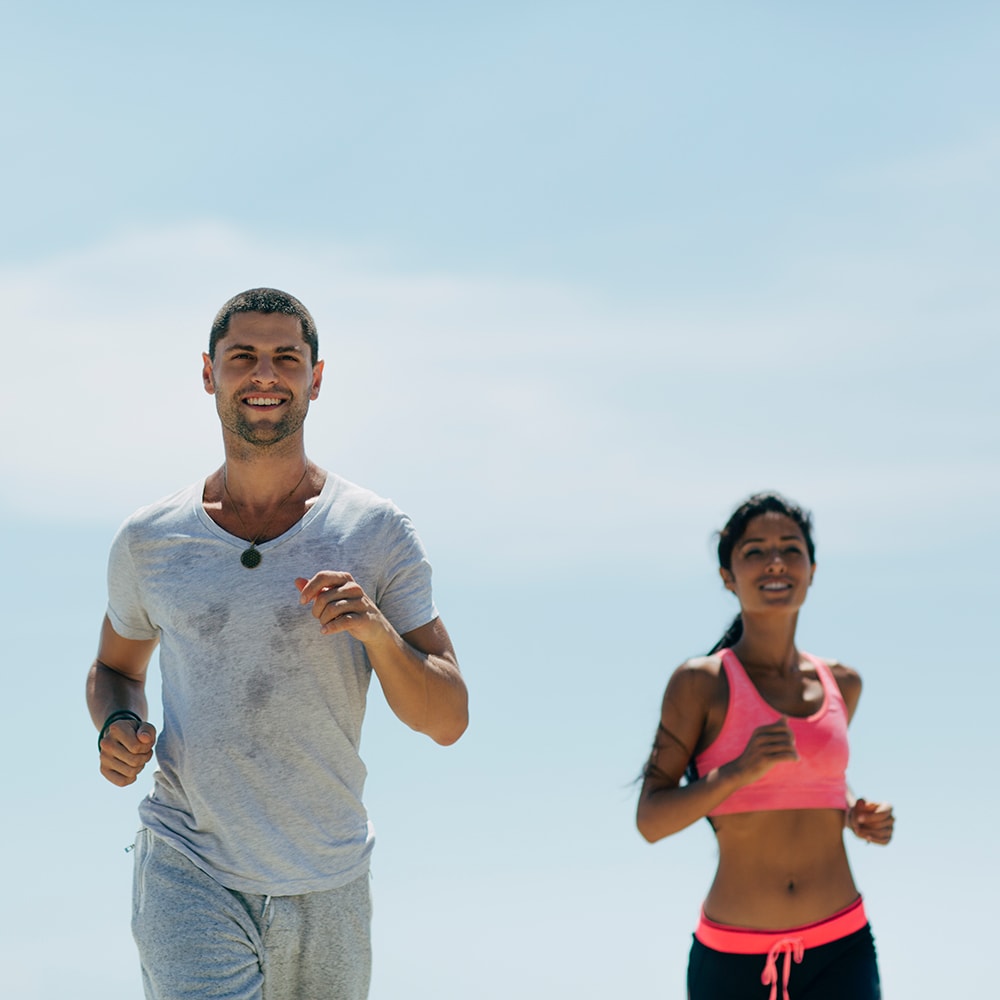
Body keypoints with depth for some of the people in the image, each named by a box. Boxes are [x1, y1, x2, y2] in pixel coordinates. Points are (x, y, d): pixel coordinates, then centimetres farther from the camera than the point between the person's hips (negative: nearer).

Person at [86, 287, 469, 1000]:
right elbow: (115, 667, 21)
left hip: (327, 885, 1)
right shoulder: (148, 540, 2)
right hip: (187, 869, -1)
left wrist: (378, 631, -21)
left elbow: (448, 721, -3)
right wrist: (118, 726, -2)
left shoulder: (378, 533, -1)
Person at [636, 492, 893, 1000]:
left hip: (840, 952, 2)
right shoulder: (701, 683, -4)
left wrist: (856, 816, 6)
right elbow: (650, 820, -9)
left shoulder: (842, 684, 8)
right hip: (734, 959, -2)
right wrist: (739, 771, -22)